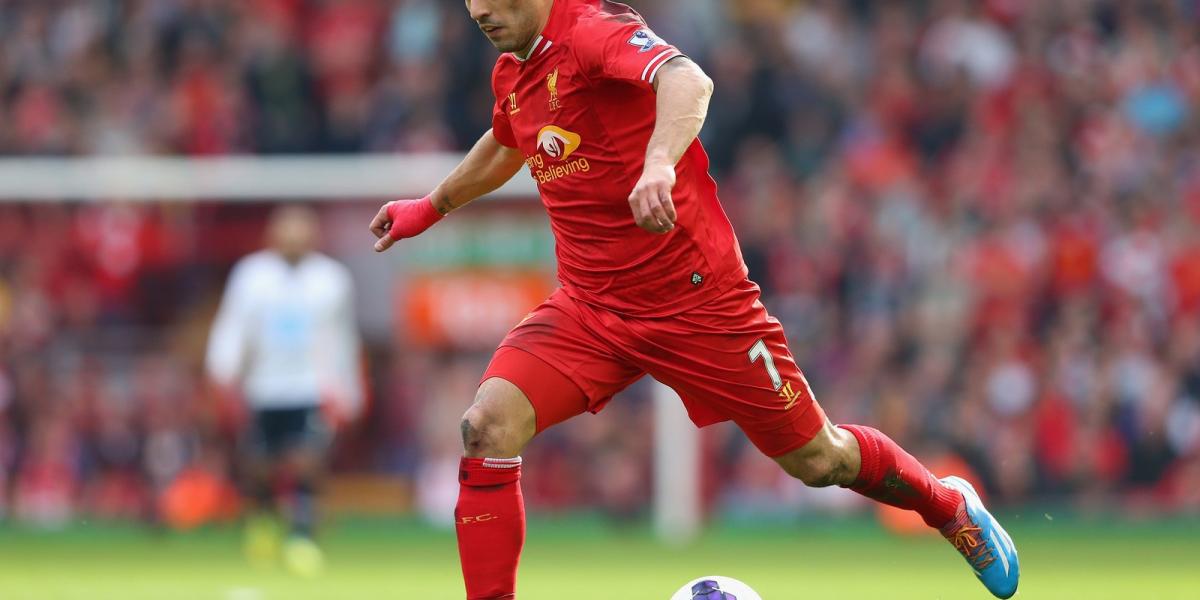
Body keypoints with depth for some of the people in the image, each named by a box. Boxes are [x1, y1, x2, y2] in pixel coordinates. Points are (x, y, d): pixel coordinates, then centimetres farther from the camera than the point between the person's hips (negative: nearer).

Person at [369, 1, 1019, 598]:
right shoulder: (511, 73, 5)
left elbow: (687, 80, -42)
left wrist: (658, 164, -60)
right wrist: (433, 206, 40)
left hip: (694, 299, -6)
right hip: (587, 304, 6)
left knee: (815, 460, 9)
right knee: (487, 426, -19)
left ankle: (951, 505, 38)